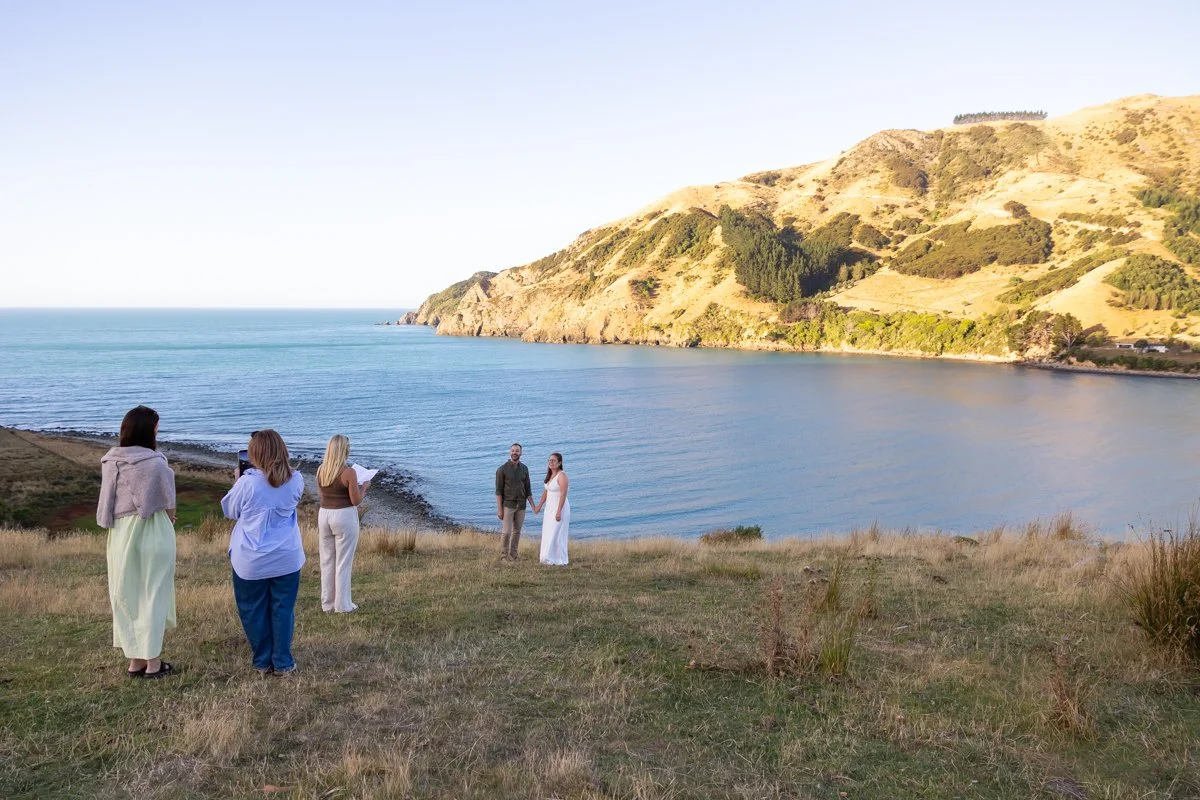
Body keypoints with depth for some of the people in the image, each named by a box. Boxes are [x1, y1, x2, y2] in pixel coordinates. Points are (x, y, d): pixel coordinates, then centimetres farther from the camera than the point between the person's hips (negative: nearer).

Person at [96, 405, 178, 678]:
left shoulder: (110, 461, 0)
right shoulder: (155, 462, -15)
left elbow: (108, 505, 6)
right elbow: (169, 505, -5)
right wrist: (169, 521, 15)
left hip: (120, 533, 5)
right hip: (151, 532, -5)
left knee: (126, 596, 13)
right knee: (152, 595, 5)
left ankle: (135, 660, 20)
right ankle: (153, 662, 11)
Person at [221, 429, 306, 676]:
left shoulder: (247, 482, -16)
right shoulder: (296, 480, -7)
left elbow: (229, 511, 2)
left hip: (251, 561, -2)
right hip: (286, 558, 2)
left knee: (254, 612, 12)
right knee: (283, 610, 10)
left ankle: (263, 662, 21)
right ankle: (282, 663, 15)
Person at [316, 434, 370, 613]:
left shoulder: (321, 470, 2)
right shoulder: (348, 472, -17)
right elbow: (356, 501, -13)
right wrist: (364, 487, 5)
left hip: (324, 514, 6)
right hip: (344, 516, -6)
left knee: (327, 561, 14)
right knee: (343, 562, 3)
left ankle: (327, 603, 21)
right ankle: (342, 604, 9)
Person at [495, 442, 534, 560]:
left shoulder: (524, 469, 5)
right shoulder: (502, 469, -9)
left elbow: (527, 490, 8)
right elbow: (498, 490, -9)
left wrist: (533, 506, 0)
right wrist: (499, 509, -14)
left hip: (521, 506, 4)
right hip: (507, 505, -4)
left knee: (517, 531, 8)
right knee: (506, 532, -7)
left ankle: (513, 556, 17)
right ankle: (504, 557, 6)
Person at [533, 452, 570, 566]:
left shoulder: (562, 476, -16)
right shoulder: (550, 475, 10)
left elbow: (563, 495, -21)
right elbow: (546, 492, 18)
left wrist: (559, 511, -25)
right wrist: (539, 506, 20)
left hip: (560, 508, -9)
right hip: (550, 508, 9)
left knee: (557, 534, -7)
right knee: (548, 534, 9)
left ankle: (560, 561, -1)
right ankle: (550, 559, 16)